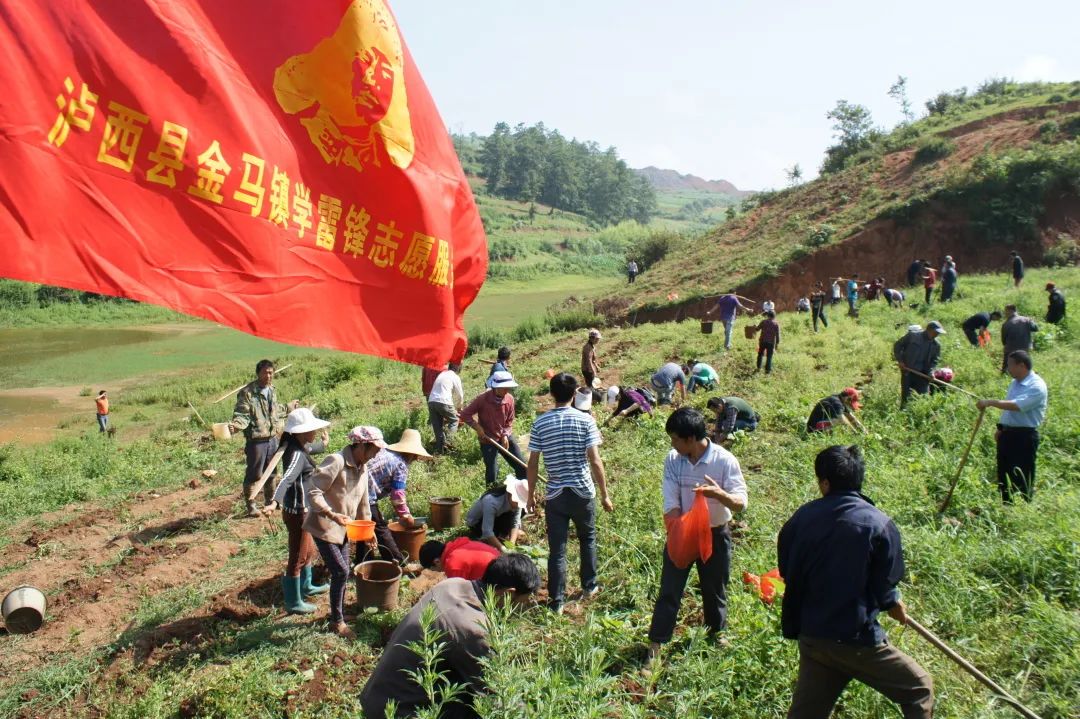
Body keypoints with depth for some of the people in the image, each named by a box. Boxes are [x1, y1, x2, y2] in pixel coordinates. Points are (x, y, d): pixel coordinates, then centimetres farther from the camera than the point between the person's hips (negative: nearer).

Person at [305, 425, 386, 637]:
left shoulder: (362, 469, 7)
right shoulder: (336, 462, -20)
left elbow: (363, 502, 19)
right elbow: (313, 493, -23)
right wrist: (332, 515, -32)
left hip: (342, 528, 8)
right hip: (324, 527, -8)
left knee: (342, 572, 12)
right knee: (341, 571, -9)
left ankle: (338, 616, 28)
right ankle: (337, 620, 6)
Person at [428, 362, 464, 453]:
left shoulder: (441, 374, 26)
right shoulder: (455, 377, 6)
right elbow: (459, 395, 10)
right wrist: (458, 407, 31)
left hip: (431, 401, 6)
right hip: (443, 402, -6)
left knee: (437, 425, 11)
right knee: (454, 420, 12)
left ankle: (440, 448, 7)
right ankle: (447, 442, -3)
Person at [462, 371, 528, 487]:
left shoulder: (509, 399, -8)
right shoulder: (483, 398, -20)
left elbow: (509, 421, 4)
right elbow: (465, 414, -12)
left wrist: (506, 435, -10)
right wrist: (477, 426, -21)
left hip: (506, 437, 4)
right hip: (488, 440, -4)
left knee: (522, 466, 5)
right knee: (491, 475, 0)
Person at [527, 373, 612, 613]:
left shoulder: (540, 423, -4)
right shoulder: (585, 420, -9)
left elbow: (532, 463, -3)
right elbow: (595, 461, -12)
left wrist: (531, 494, 8)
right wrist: (604, 494, -4)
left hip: (555, 494, 0)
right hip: (583, 492, 0)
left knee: (557, 548, 7)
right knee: (588, 539, 23)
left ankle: (557, 601, 12)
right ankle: (589, 586, 36)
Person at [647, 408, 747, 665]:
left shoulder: (725, 460, -19)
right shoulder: (673, 459, -10)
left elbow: (741, 503, -22)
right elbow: (670, 503, -11)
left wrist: (719, 494, -43)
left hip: (715, 535, -1)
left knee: (714, 590, 16)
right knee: (669, 590, 4)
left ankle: (717, 636, 40)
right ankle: (655, 644, 14)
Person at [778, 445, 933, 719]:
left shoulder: (801, 518, -2)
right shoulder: (879, 524, -13)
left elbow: (786, 572, 9)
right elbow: (884, 585, -7)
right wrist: (893, 604, 16)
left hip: (811, 638, 5)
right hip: (856, 640, -5)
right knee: (919, 690, 16)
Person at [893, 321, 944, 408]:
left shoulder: (936, 345, 2)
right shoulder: (912, 335, -7)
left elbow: (935, 360, 10)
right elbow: (897, 345, 0)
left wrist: (930, 372, -7)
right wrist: (900, 360, -9)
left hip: (922, 374, 3)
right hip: (907, 371, -3)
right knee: (906, 396, -1)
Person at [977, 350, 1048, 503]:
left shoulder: (1037, 386, -16)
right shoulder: (1014, 383, 12)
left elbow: (1017, 405, -30)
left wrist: (990, 402, -32)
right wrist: (1000, 428, 21)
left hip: (1025, 436, -9)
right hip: (1007, 434, 9)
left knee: (1022, 479, -4)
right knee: (1004, 475, 16)